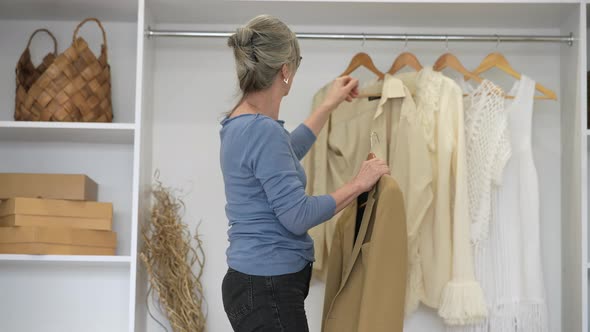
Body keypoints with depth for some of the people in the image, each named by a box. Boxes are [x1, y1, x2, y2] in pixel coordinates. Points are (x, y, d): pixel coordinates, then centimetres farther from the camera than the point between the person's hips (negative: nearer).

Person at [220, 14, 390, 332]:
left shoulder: (241, 125, 9)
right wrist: (358, 184, -11)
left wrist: (329, 105, 38)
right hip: (269, 289, -10)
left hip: (257, 283, 10)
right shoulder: (262, 130, -21)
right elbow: (297, 216, -23)